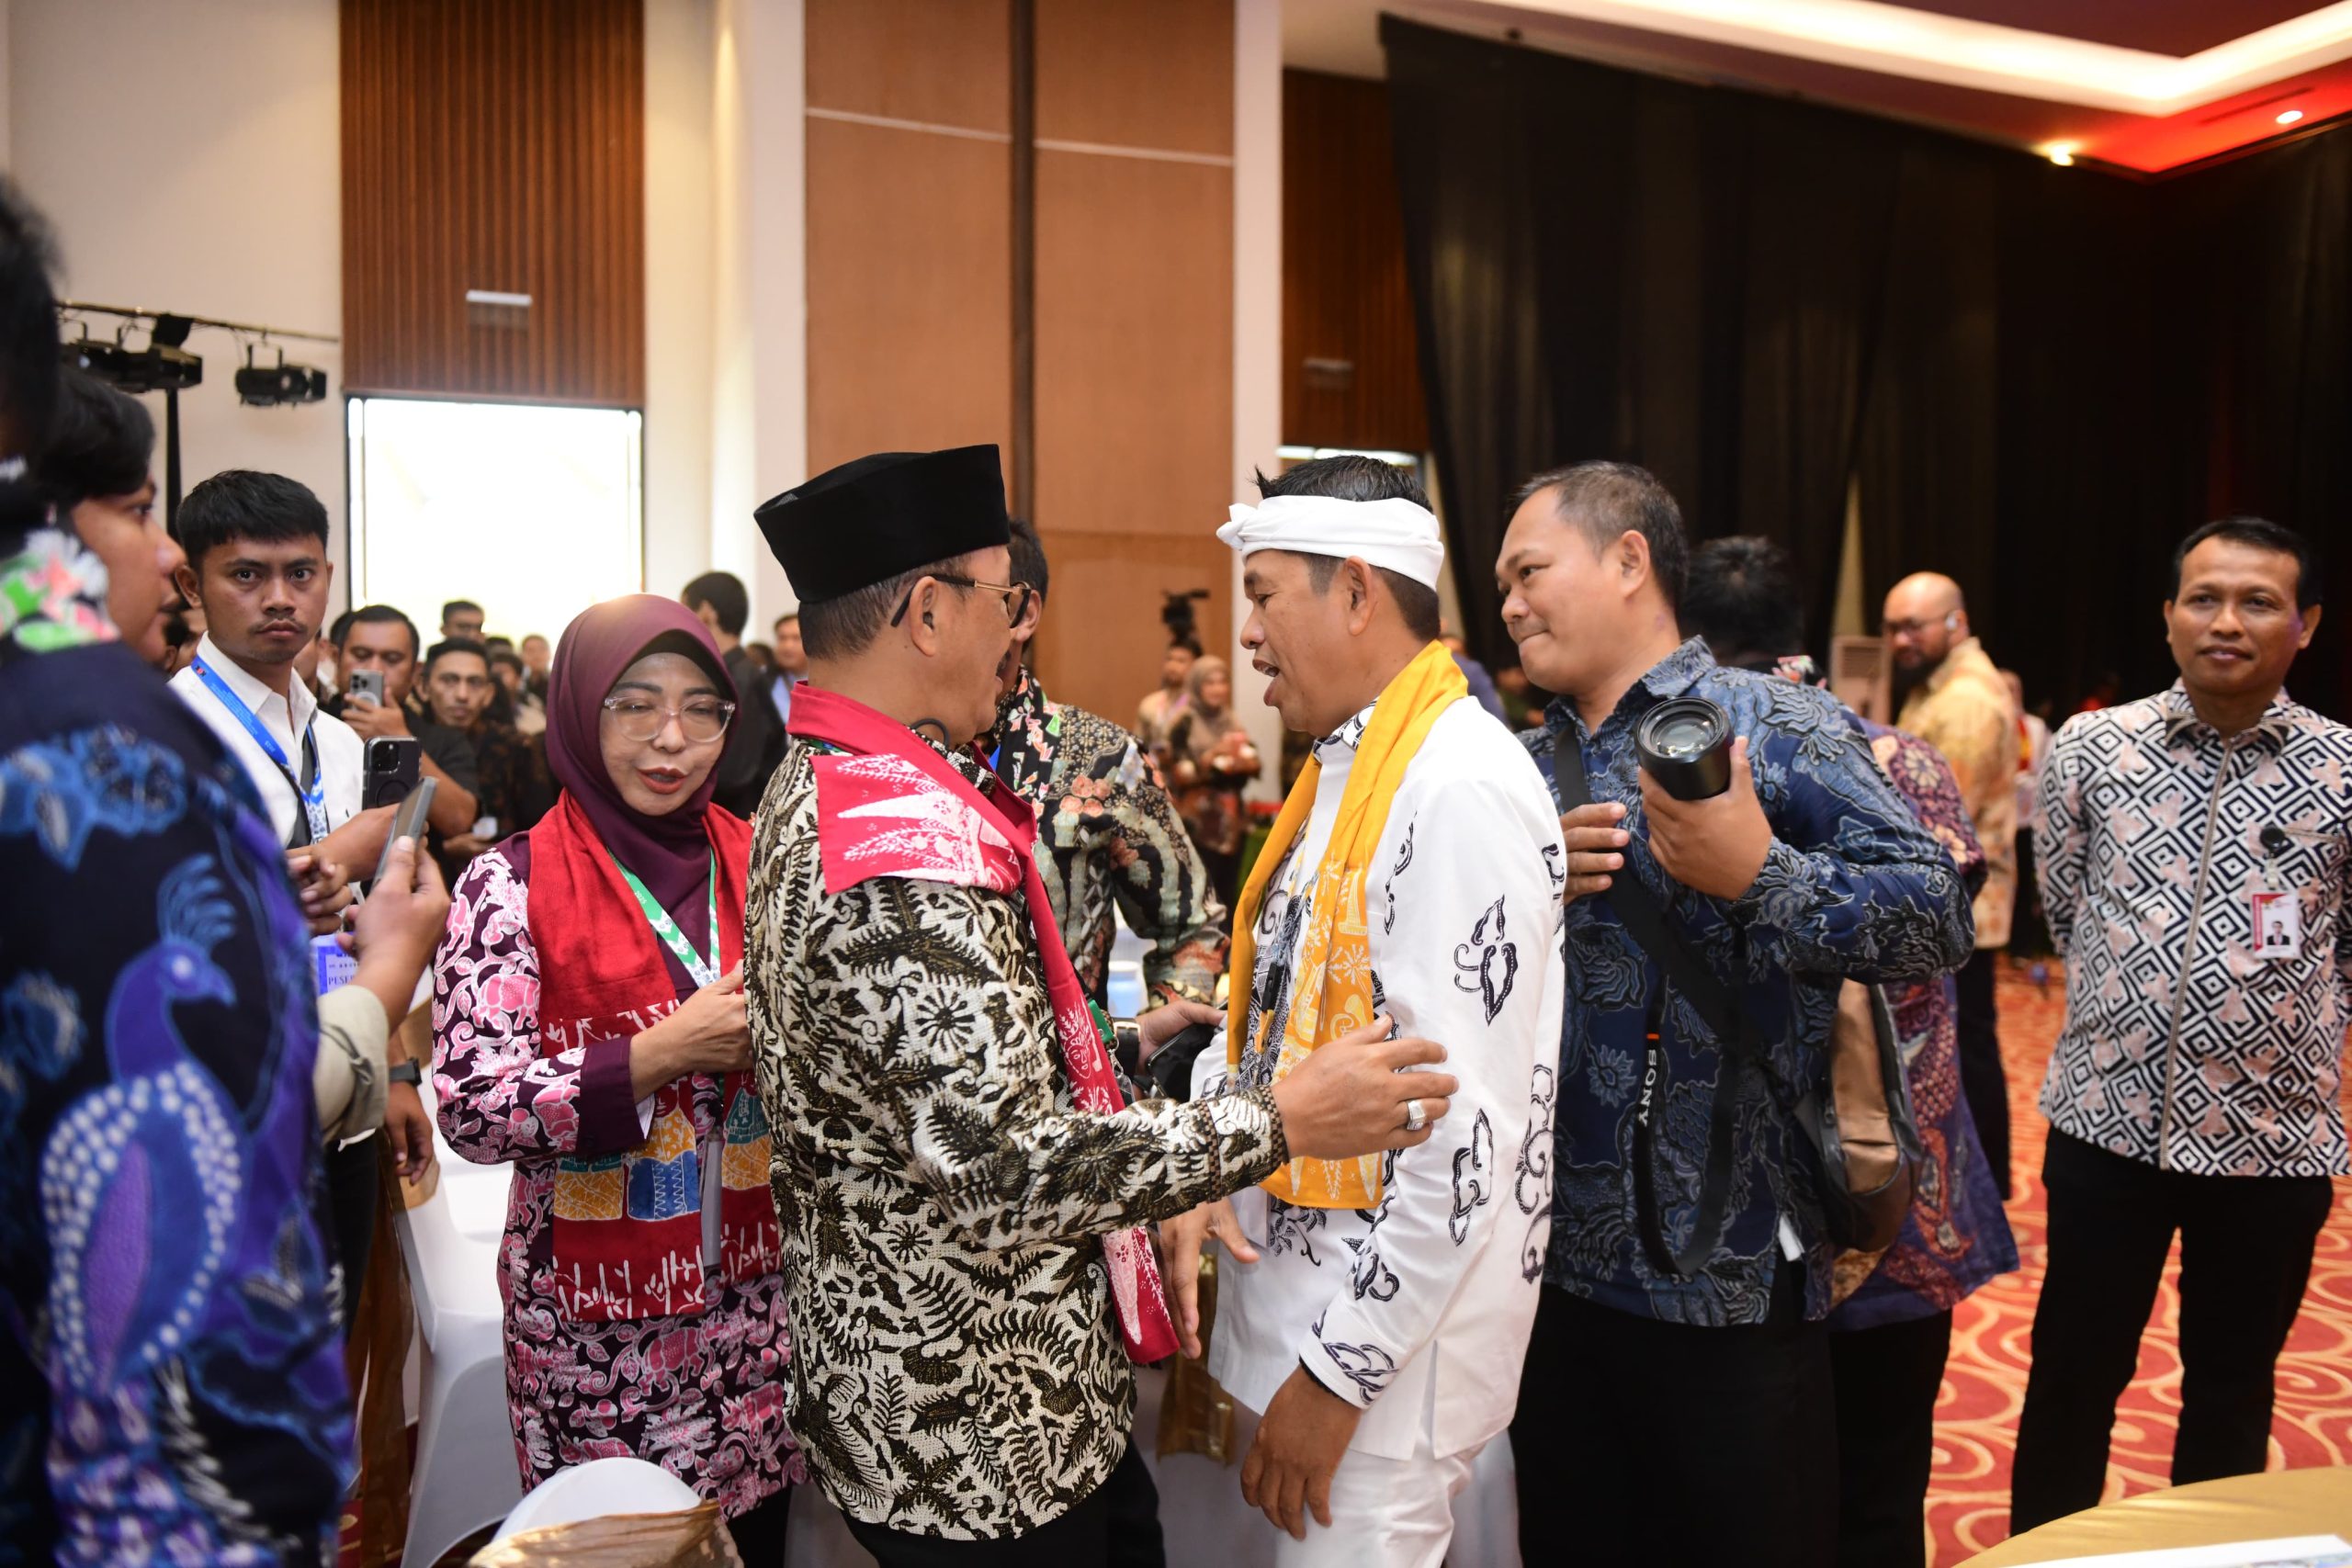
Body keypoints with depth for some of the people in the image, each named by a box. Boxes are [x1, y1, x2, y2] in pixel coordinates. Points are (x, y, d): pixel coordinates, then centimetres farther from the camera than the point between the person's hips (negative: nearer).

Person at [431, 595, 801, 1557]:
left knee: (756, 1533, 14)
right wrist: (664, 1052, -21)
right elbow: (470, 1109, -15)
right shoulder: (513, 884, -8)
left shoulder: (758, 862, 3)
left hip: (756, 1295, 3)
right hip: (598, 1317, -3)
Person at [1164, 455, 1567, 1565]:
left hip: (1389, 1343, -8)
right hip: (1286, 1282, 8)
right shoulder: (1344, 768, 8)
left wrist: (1341, 1369, -19)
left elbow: (1466, 1133, -24)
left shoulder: (1462, 788, -21)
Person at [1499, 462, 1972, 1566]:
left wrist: (1761, 874, -28)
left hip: (1732, 1271, -5)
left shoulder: (1774, 725, -8)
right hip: (1555, 1261, 5)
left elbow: (1938, 916, -14)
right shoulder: (1525, 767, 10)